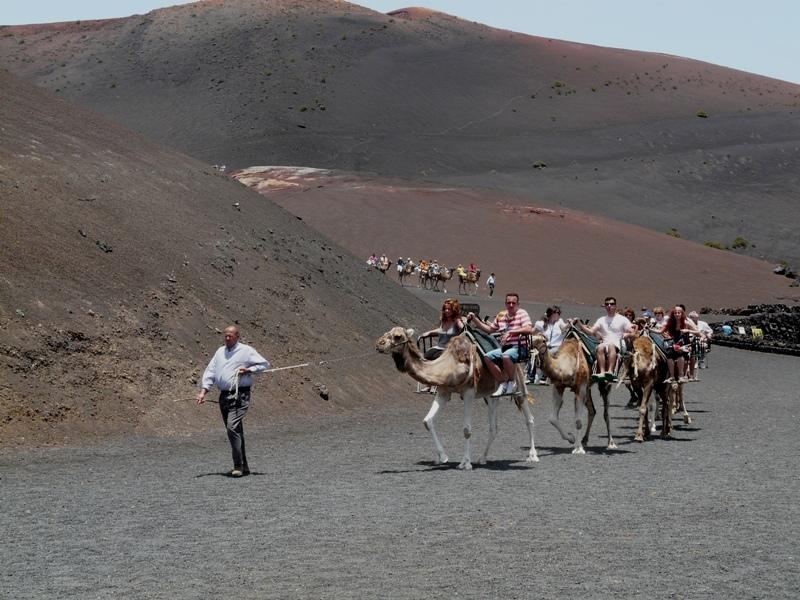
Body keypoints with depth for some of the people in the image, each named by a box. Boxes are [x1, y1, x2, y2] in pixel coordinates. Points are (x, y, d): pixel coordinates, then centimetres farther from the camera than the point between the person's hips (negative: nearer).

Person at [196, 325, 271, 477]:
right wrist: (203, 390, 1)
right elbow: (210, 371, 12)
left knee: (233, 427, -20)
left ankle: (238, 466, -16)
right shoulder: (220, 351, 16)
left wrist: (248, 370, -10)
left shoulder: (246, 351, -1)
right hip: (224, 396, 7)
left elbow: (264, 364, 2)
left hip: (240, 395, -6)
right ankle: (244, 466, 17)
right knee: (234, 431, 9)